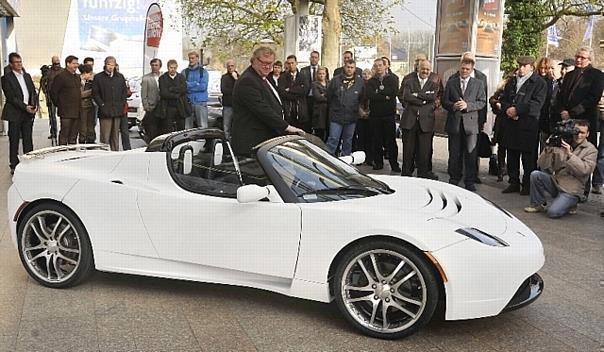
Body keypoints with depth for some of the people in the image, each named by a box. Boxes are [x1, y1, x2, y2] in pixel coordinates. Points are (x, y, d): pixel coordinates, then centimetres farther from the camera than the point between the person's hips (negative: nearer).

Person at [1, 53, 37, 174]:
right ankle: (14, 166, 9)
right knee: (14, 141, 2)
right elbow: (11, 97, -11)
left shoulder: (27, 76, 14)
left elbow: (33, 92, 14)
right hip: (15, 114, -5)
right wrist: (24, 107, -17)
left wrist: (35, 105, -2)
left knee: (28, 140, 8)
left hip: (28, 113, 5)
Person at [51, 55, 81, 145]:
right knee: (64, 134, -4)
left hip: (76, 112, 7)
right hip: (66, 112, -7)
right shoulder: (61, 76, -7)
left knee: (74, 135, 11)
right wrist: (59, 105, -4)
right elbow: (53, 92, -7)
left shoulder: (77, 76, 16)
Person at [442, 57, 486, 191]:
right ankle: (454, 179, 21)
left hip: (470, 122, -1)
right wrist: (453, 106, -13)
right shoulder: (451, 82, 10)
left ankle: (470, 181, 8)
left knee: (470, 154, 0)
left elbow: (482, 102, 1)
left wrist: (467, 105, -14)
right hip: (454, 122, 1)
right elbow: (445, 101, 8)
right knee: (454, 154, 8)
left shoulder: (478, 83, 7)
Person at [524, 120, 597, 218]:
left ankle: (569, 204, 10)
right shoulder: (561, 144, 2)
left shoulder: (591, 150, -2)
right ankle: (537, 205, -3)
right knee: (535, 174, -22)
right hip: (556, 182, 4)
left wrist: (570, 154, -26)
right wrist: (548, 149, -19)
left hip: (571, 190, -4)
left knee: (553, 212, -24)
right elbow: (542, 165, -3)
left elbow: (585, 170, -20)